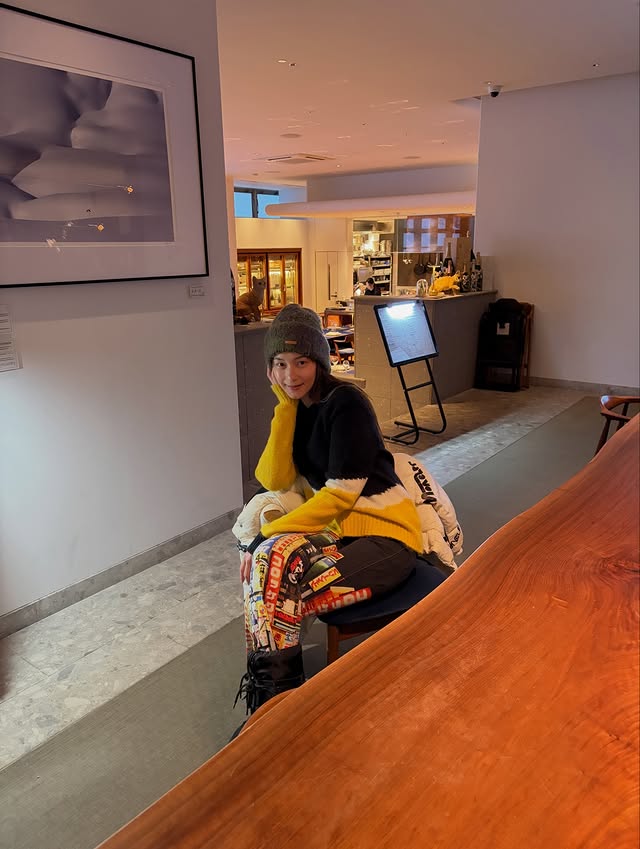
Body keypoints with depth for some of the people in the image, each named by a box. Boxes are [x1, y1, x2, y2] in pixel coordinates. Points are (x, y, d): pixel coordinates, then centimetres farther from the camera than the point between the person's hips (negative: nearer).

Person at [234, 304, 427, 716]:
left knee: (281, 597, -24)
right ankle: (274, 694, -11)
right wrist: (285, 404, -9)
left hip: (386, 534, -6)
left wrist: (269, 534, -20)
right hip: (336, 526, 7)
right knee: (265, 559, -22)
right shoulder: (298, 407, 7)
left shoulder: (345, 402, -15)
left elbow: (342, 494, -20)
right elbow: (275, 480, -6)